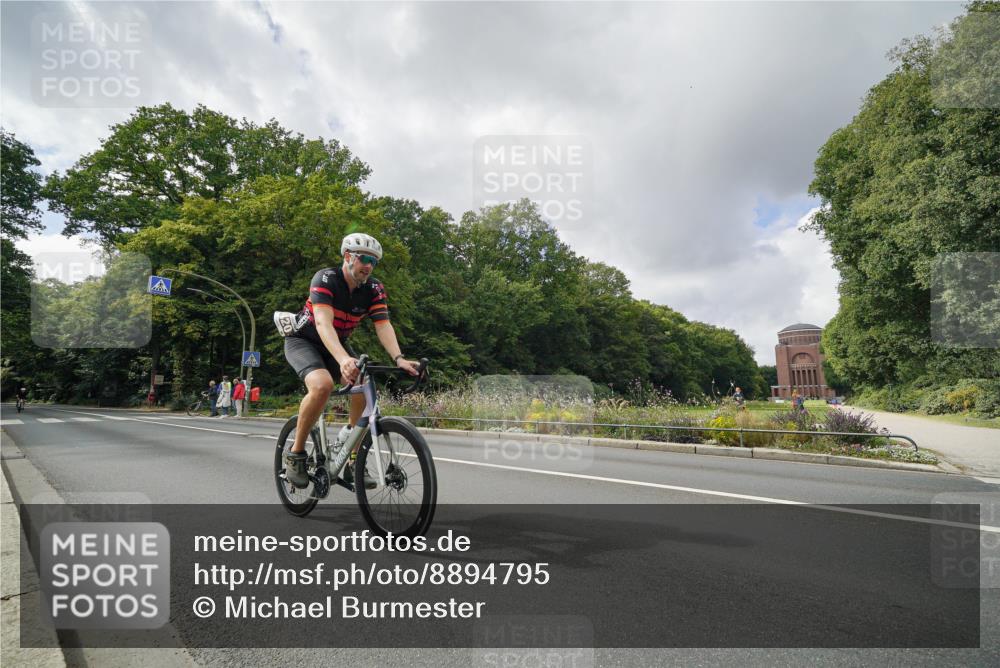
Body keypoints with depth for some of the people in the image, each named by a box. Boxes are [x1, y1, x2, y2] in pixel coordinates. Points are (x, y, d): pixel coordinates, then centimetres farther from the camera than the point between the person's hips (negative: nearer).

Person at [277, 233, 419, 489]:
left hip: (337, 343, 5)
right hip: (303, 340, -5)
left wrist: (399, 359, -42)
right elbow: (323, 324, -41)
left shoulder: (374, 288, -13)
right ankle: (296, 453, -12)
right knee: (322, 385, -33)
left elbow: (384, 325, -23)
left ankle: (353, 461, -3)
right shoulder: (325, 279, -27)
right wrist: (344, 360, -57)